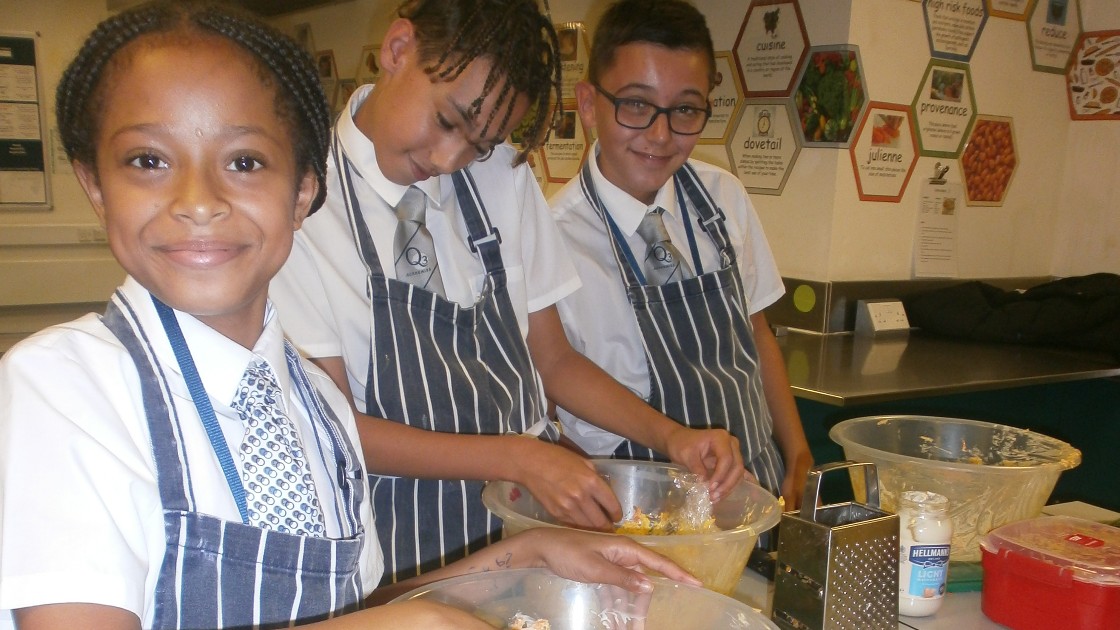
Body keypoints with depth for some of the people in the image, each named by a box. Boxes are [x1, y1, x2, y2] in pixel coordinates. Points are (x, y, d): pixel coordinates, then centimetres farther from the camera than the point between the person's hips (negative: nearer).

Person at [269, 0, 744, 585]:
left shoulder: (504, 179, 3)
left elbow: (553, 361, 8)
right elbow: (333, 425, -12)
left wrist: (670, 436, -6)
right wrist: (517, 456, -20)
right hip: (400, 555, -3)